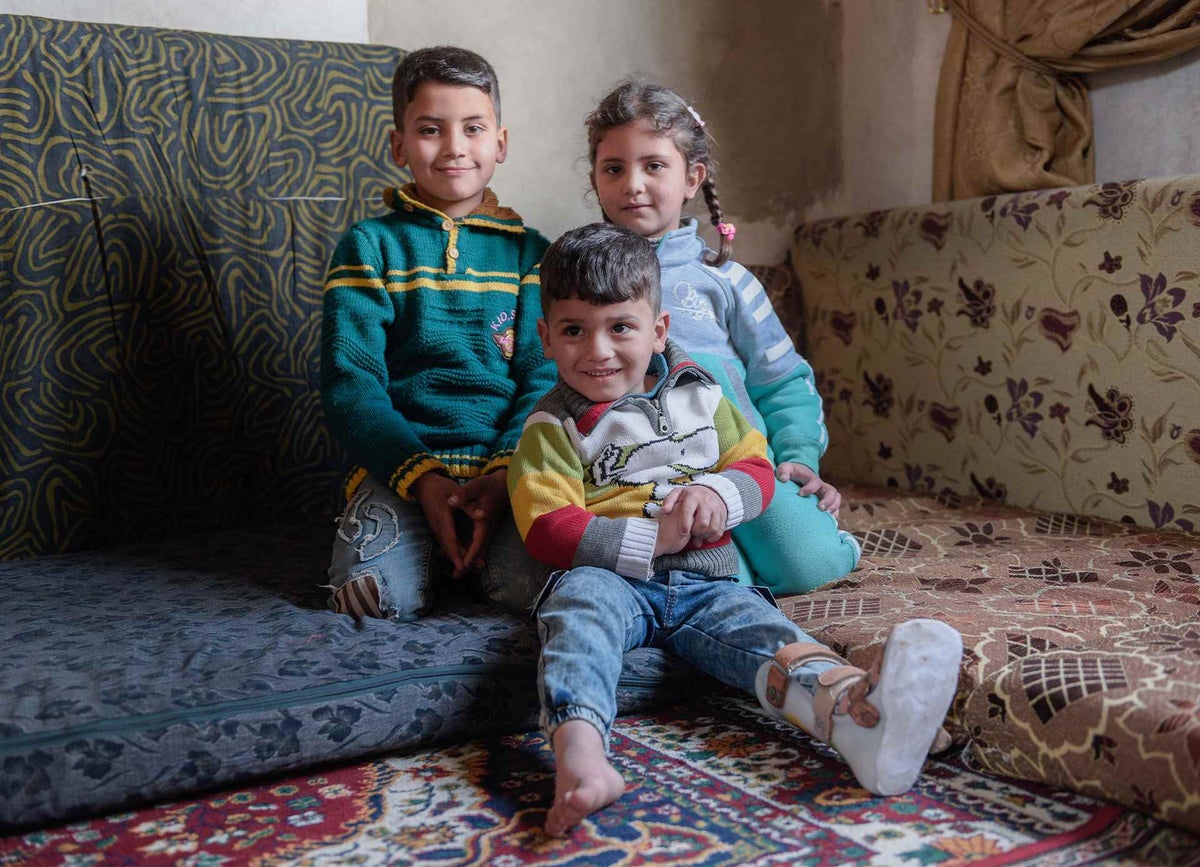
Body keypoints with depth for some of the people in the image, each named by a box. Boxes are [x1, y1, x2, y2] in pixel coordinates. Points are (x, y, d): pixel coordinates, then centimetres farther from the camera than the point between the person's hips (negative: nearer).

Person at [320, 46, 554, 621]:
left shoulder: (527, 251, 13)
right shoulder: (370, 245, 7)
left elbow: (543, 377, 4)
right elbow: (350, 382, -2)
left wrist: (505, 472, -15)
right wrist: (423, 478, -16)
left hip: (506, 467, 1)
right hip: (400, 464, -1)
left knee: (533, 584, -26)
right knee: (381, 593, -26)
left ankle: (475, 552, 8)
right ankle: (435, 549, 7)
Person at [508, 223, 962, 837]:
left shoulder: (699, 396, 18)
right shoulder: (554, 426, 4)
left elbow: (756, 467, 17)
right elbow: (549, 529, -6)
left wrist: (717, 494, -8)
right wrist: (650, 540, -16)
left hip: (704, 583, 3)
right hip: (608, 578, -2)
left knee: (759, 630, -28)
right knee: (582, 601, -37)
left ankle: (854, 712, -59)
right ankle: (579, 752, -62)